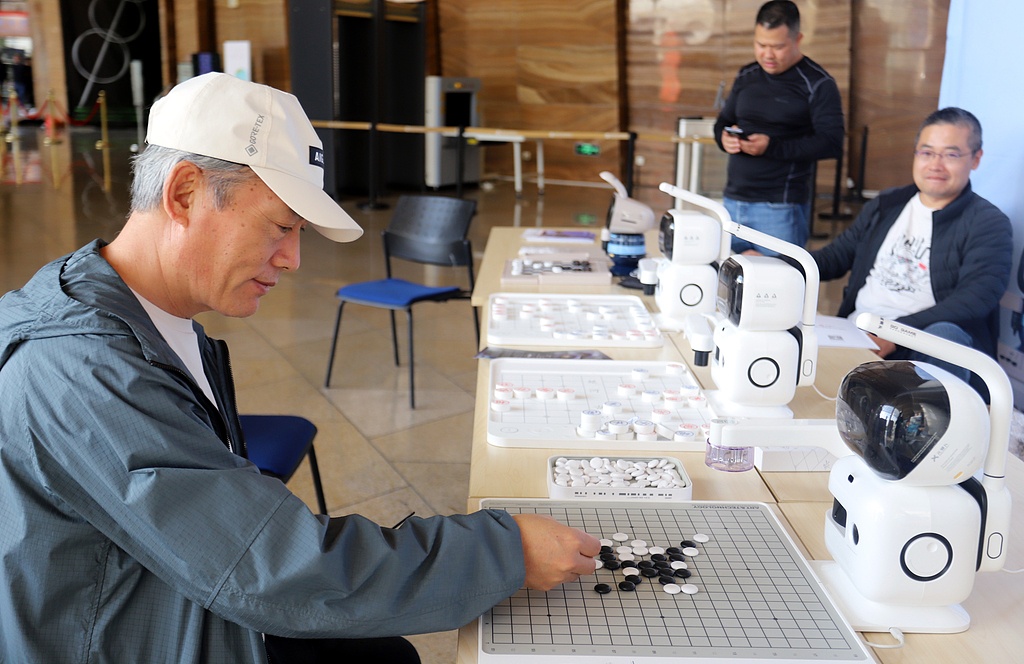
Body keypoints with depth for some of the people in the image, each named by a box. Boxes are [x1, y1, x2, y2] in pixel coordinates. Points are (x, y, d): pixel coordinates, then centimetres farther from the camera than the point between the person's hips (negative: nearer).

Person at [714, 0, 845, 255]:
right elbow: (722, 121, 21)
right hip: (733, 200, 6)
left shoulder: (817, 84, -6)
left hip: (780, 207, -6)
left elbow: (832, 144, -13)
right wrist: (724, 137, -4)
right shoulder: (746, 76, 12)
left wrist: (773, 147, -23)